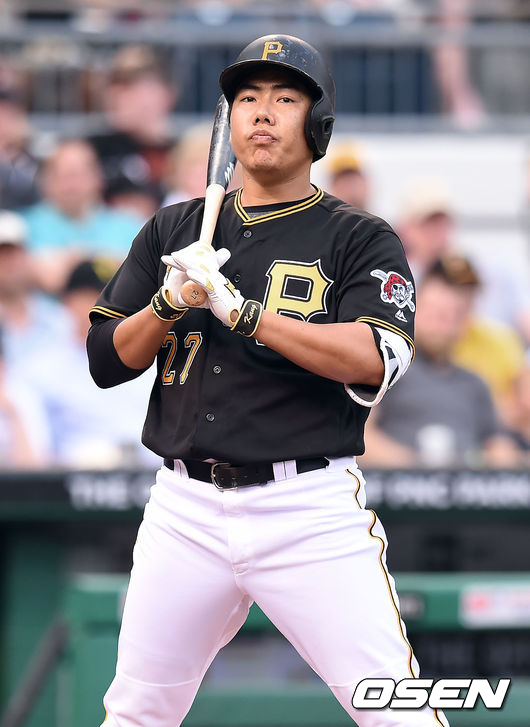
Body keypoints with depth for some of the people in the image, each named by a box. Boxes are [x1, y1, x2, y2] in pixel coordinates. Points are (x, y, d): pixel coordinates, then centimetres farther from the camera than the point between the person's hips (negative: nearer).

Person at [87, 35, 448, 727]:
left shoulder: (361, 240, 2)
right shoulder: (175, 229, 14)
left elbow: (374, 361, -16)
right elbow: (107, 360, 10)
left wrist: (239, 308, -21)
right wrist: (169, 302, -9)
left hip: (312, 511, -4)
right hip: (186, 508, 4)